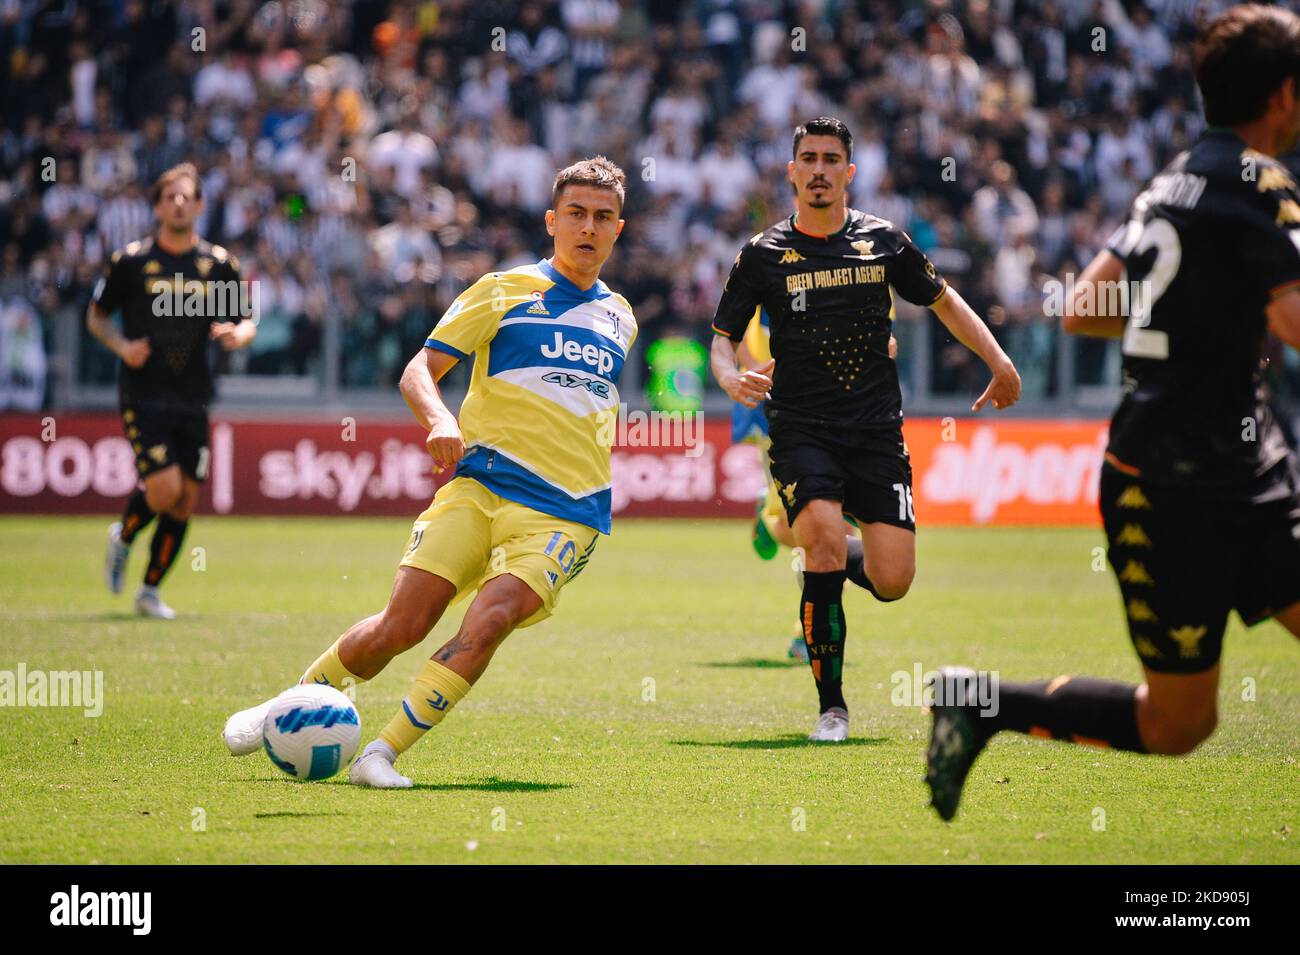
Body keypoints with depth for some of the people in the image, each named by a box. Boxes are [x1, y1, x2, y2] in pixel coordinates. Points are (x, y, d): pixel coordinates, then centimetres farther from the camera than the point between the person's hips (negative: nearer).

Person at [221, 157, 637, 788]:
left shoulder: (619, 318, 17)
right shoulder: (503, 292, 5)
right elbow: (419, 370, 0)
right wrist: (439, 419, -21)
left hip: (563, 514, 2)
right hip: (479, 484, -2)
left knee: (489, 621, -24)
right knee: (402, 624, -11)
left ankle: (382, 755, -20)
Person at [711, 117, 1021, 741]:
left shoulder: (883, 241, 6)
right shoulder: (764, 255, 2)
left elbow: (942, 300, 18)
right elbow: (722, 338, 8)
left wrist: (999, 361, 8)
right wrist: (732, 378, -15)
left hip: (876, 431, 2)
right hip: (801, 429, -2)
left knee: (892, 582, -9)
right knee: (825, 543, -24)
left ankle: (836, 563, 31)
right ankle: (831, 706, -11)